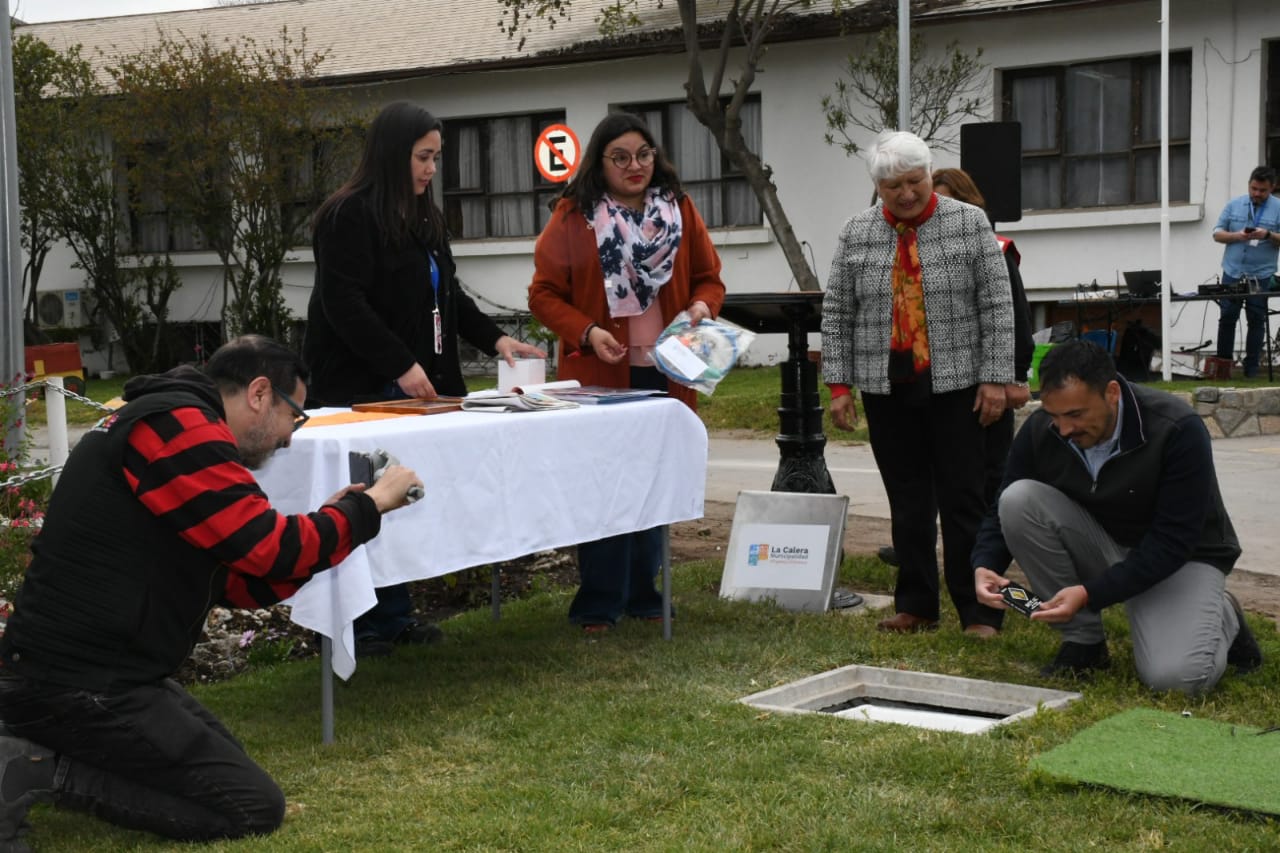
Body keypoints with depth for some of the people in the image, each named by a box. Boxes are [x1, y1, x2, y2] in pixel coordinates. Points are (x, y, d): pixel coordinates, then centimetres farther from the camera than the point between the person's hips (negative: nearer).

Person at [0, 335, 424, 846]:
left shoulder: (167, 425, 17)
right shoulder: (179, 425, -16)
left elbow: (235, 583, 18)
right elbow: (268, 548, -18)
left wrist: (336, 520, 10)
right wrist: (369, 506, -4)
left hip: (82, 670, 11)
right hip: (78, 684, -11)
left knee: (222, 762, 24)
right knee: (253, 807, -6)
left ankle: (41, 747, 13)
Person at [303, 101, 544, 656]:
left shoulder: (424, 218, 16)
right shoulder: (349, 216, -11)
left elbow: (447, 295, 21)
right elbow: (344, 304, -18)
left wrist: (494, 339, 7)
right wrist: (400, 366, -22)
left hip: (415, 386, 8)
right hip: (361, 391, -8)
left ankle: (395, 615, 16)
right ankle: (363, 624, 3)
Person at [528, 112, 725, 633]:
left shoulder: (678, 208, 7)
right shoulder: (572, 216, -2)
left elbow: (708, 277, 13)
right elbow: (544, 293, 0)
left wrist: (702, 306, -8)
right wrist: (586, 332, -15)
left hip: (663, 373, 3)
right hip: (598, 374, -3)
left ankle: (643, 594, 23)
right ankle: (598, 604, 8)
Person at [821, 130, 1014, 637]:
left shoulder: (969, 224, 0)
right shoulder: (856, 235, 5)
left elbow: (996, 306, -2)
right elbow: (836, 314, 7)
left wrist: (995, 377, -8)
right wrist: (839, 384, 1)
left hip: (955, 386, -2)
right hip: (886, 390, 2)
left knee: (963, 500, -1)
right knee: (907, 502, 8)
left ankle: (978, 612, 4)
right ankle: (916, 606, 16)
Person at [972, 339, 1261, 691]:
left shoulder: (1178, 429, -27)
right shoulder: (1039, 430, -15)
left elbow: (1173, 543, -27)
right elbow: (1005, 510, -3)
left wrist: (1089, 593, -34)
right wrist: (985, 565, -25)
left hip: (1181, 559, -4)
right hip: (1103, 548, 4)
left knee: (1175, 676, -31)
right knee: (1019, 499, -23)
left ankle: (1222, 619, 7)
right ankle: (1083, 639, -9)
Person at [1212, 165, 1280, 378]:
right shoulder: (1234, 205, 7)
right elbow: (1217, 234, 5)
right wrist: (1238, 236, -12)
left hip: (1261, 276, -2)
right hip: (1233, 272, 2)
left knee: (1257, 321, 3)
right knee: (1227, 318, 2)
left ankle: (1251, 368, 9)